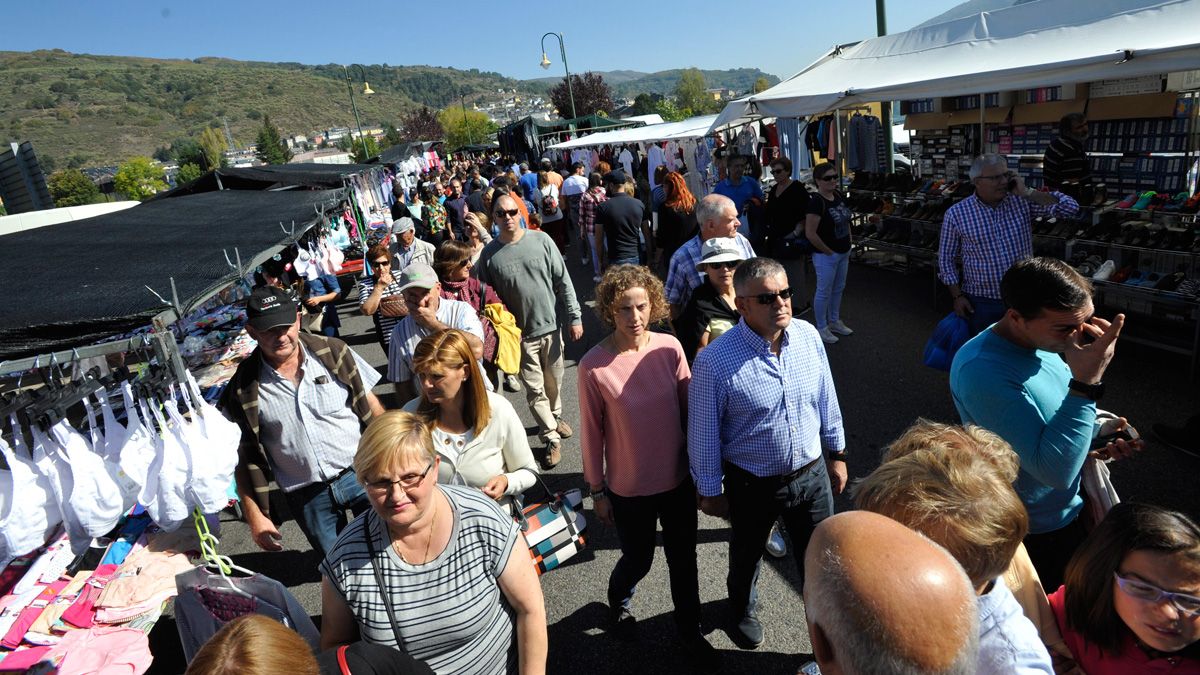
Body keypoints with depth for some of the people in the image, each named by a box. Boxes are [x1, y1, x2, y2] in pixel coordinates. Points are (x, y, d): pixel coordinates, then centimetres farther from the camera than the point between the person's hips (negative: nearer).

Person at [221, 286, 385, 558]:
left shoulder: (332, 352, -8)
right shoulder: (244, 387, -8)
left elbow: (371, 406, -1)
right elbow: (242, 458, 0)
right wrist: (254, 516, 0)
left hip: (361, 473, 0)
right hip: (307, 497, 0)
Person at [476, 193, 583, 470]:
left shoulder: (541, 240, -5)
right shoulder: (489, 254, -6)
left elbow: (563, 281, -2)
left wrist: (574, 317, -4)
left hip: (550, 326, 1)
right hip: (520, 334, -1)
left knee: (553, 381, 19)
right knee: (535, 390, 4)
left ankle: (554, 417, 45)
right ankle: (551, 439, 19)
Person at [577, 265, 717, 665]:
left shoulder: (670, 348, -12)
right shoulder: (594, 365, -19)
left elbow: (690, 408, 0)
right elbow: (592, 432, -10)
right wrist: (597, 490, -2)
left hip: (678, 479, 3)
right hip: (629, 488, -2)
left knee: (683, 560, 19)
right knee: (638, 560, 19)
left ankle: (689, 630, 46)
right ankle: (618, 600, 54)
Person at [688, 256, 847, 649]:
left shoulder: (808, 336, -11)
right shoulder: (714, 361, -26)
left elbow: (826, 400, 4)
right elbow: (703, 433, -15)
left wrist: (836, 454, 12)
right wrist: (709, 492, -5)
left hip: (812, 474, 3)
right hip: (752, 485, -2)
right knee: (746, 556, 25)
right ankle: (743, 610, 58)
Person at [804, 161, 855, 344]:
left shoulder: (839, 196, 4)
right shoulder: (816, 202, -20)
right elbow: (810, 233, -23)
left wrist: (849, 244, 11)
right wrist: (829, 252, -15)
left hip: (843, 253, 8)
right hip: (825, 255, -8)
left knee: (838, 288, 19)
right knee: (824, 291, 4)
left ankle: (834, 321, 35)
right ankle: (821, 327, 18)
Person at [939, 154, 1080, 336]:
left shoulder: (1022, 202, -3)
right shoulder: (956, 214, -8)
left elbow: (1070, 208, -11)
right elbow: (946, 258, -1)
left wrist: (1028, 193, -17)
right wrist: (957, 296, -5)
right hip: (981, 302, -2)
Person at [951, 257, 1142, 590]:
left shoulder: (1042, 338, -6)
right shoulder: (982, 371, -36)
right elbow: (1056, 470, -37)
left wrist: (1096, 431, -6)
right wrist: (1086, 383, -40)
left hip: (1069, 512, 8)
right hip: (1035, 534, -8)